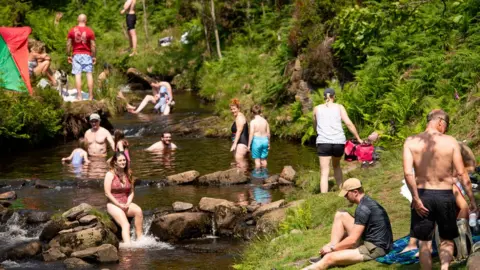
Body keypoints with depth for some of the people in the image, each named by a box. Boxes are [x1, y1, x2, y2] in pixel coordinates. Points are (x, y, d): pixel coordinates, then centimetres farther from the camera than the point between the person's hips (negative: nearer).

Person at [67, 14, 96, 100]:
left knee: (78, 75, -1)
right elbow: (93, 45, -4)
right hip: (87, 55, -1)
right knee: (89, 74, 3)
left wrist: (69, 55, 9)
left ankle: (79, 96, -5)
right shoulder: (90, 31, -3)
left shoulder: (72, 31, 0)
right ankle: (90, 96, 2)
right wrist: (94, 56, 4)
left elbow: (68, 44, 1)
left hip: (76, 55, 1)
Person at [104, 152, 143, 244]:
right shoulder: (110, 174, -4)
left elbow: (131, 192, 14)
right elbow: (107, 193, -10)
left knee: (138, 210, -29)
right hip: (113, 204, -4)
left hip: (126, 203, 4)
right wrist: (119, 205, -14)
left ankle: (140, 239, -26)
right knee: (125, 225, -29)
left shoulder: (128, 174, 12)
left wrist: (128, 204, -5)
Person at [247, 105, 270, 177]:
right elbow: (268, 133, 6)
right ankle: (264, 173, 23)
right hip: (264, 140, 5)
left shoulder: (253, 122, -12)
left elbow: (251, 134, -14)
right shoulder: (265, 121, 2)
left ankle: (257, 173, 10)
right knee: (263, 159, 15)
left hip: (256, 140, -5)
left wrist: (249, 145, -7)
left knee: (257, 159, 5)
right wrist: (268, 143, 18)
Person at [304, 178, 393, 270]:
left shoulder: (363, 208, -19)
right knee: (340, 215, 10)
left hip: (374, 249, -10)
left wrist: (332, 248, -6)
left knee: (329, 258, -22)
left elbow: (352, 240, -20)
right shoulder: (367, 201, 13)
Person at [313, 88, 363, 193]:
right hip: (339, 141, 1)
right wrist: (358, 139, 4)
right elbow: (349, 123, 1)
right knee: (336, 166, 27)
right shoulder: (339, 107, 11)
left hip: (323, 142, -1)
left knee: (324, 173, -6)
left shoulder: (317, 109, 15)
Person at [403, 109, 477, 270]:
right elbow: (462, 174, -6)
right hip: (445, 196, 0)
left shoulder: (411, 142, -4)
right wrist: (472, 199, 2)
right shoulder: (450, 142, -6)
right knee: (447, 239, 17)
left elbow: (408, 173, -15)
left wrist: (416, 199, -11)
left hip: (422, 195, 0)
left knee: (425, 242, 12)